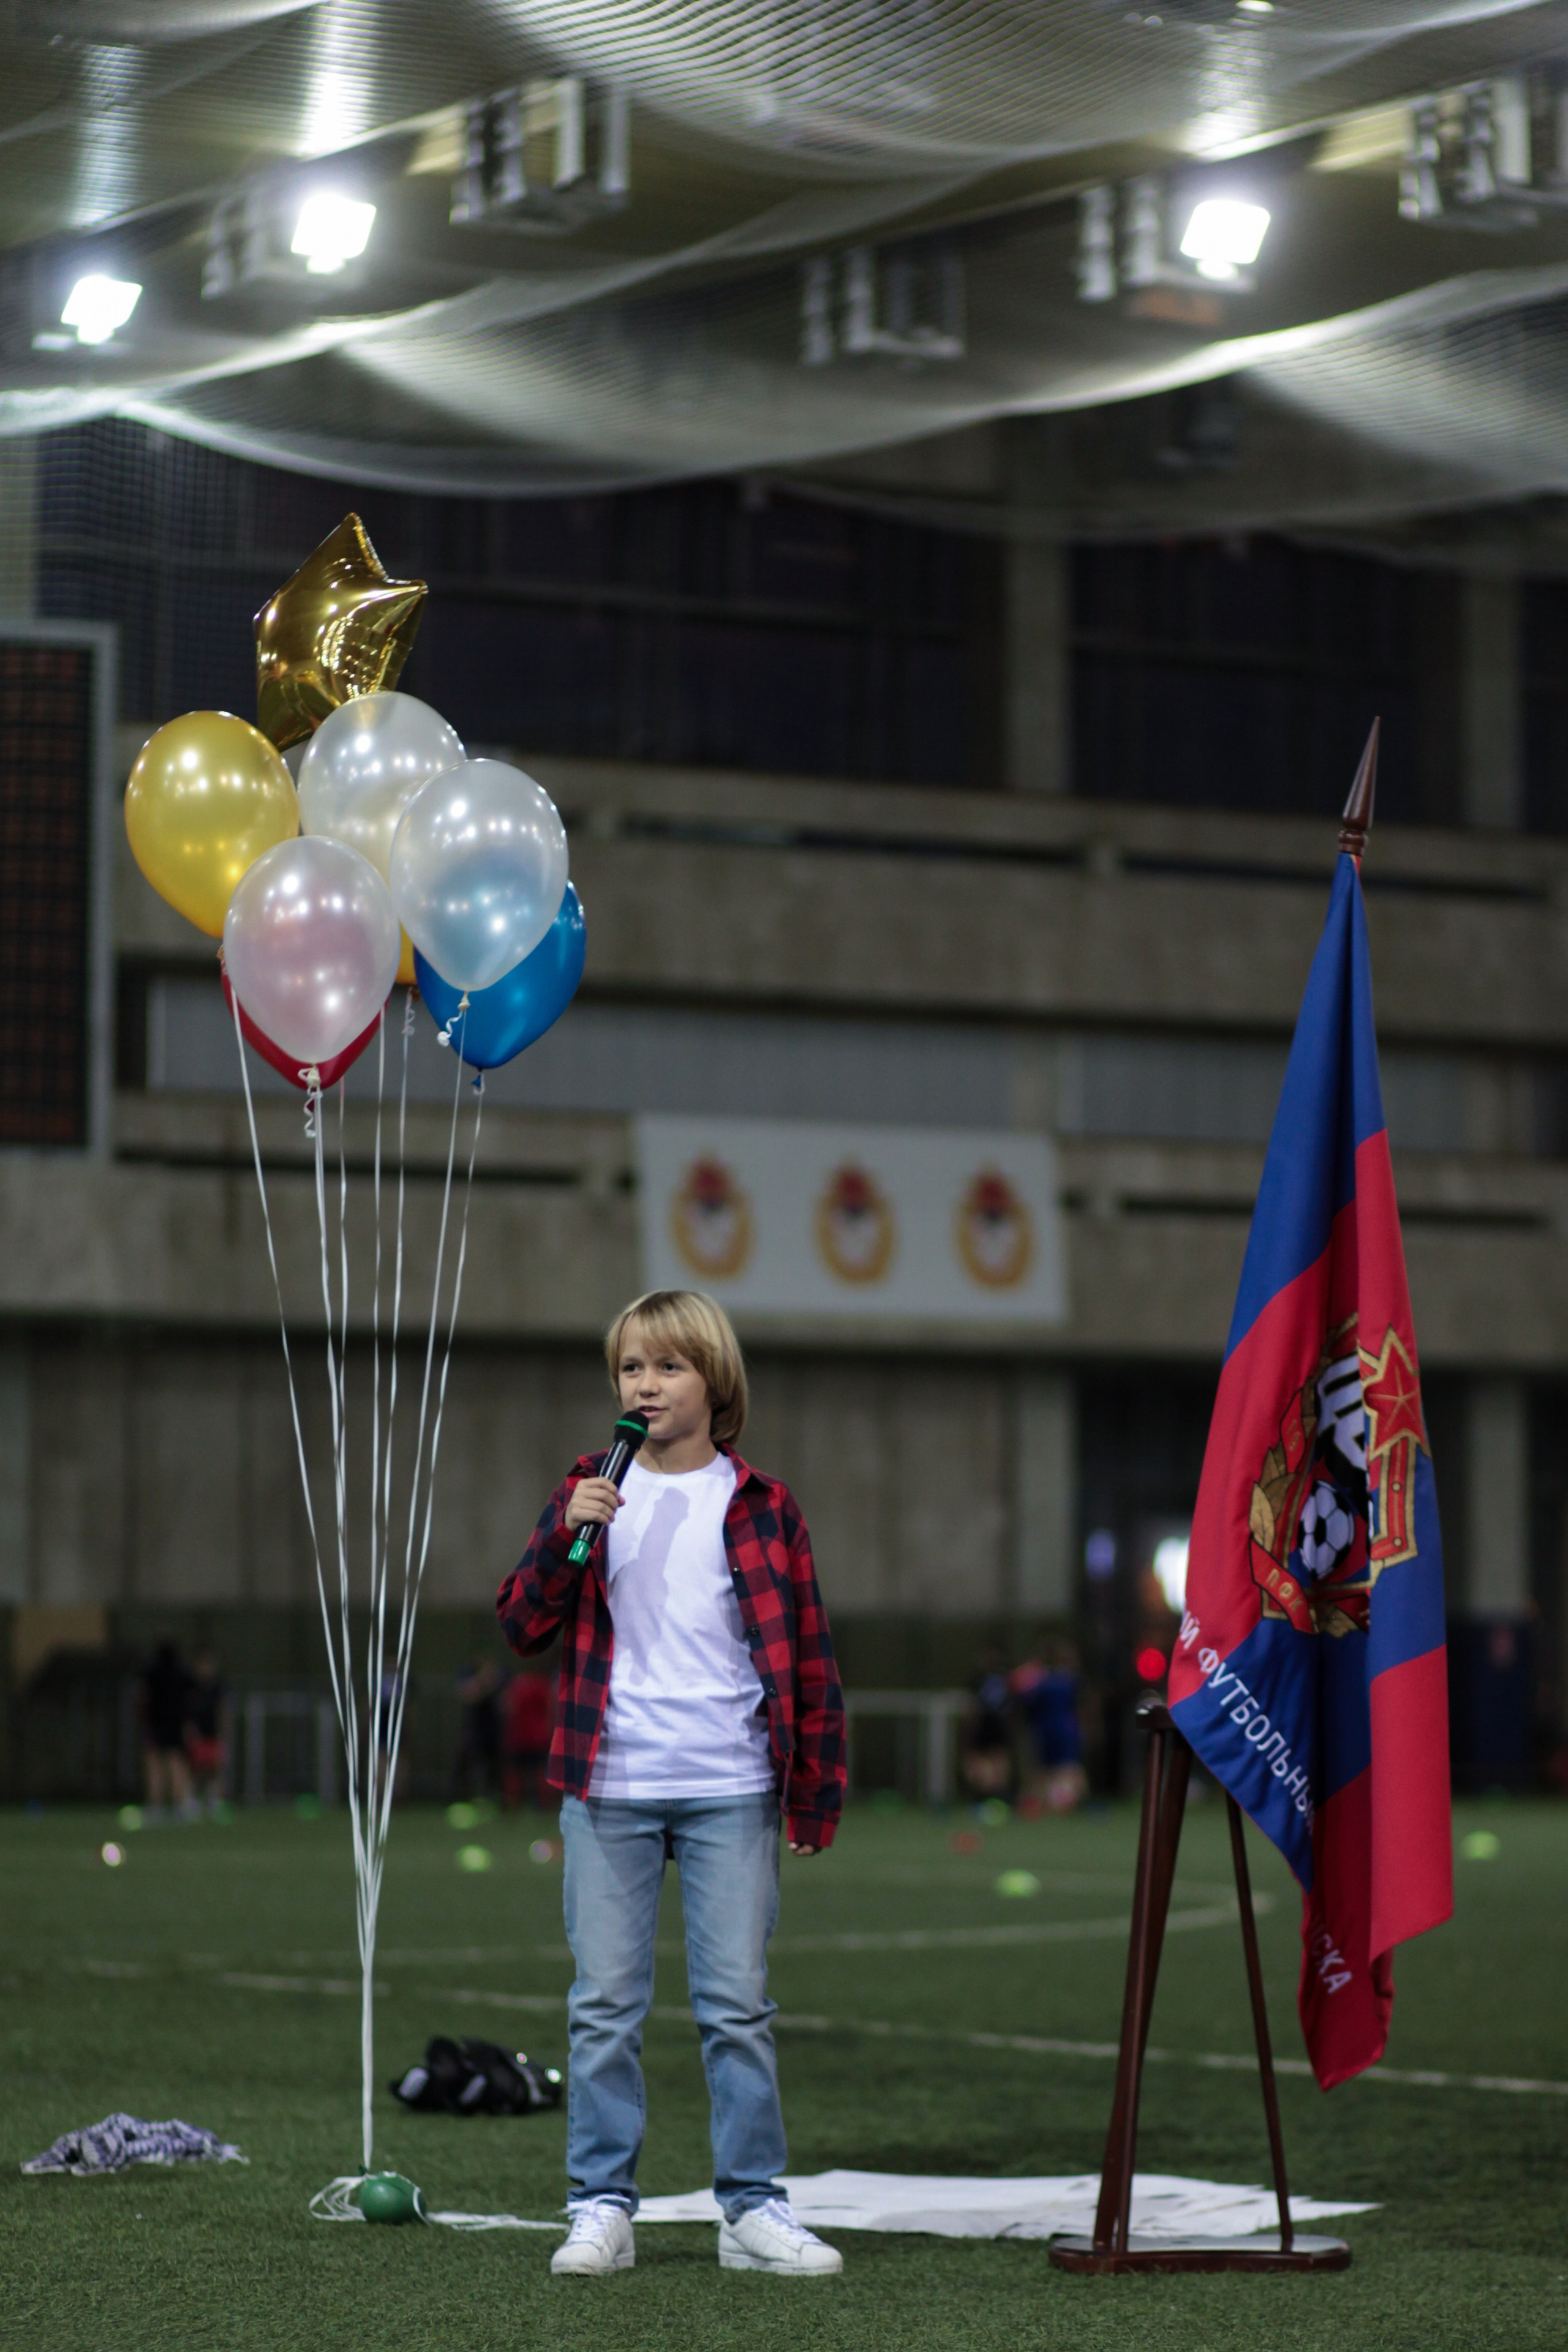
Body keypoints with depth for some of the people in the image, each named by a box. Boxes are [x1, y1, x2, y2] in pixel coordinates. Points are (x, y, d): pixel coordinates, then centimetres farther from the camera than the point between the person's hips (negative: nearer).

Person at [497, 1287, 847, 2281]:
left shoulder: (759, 1506, 4)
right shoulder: (592, 1495, 8)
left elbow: (807, 1653, 6)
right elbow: (523, 1625, 3)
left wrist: (817, 1791, 3)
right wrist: (565, 1535, -13)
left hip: (731, 1792, -1)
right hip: (608, 1790, 1)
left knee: (738, 2005, 0)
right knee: (605, 2008, 2)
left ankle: (754, 2207, 8)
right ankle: (602, 2206, 9)